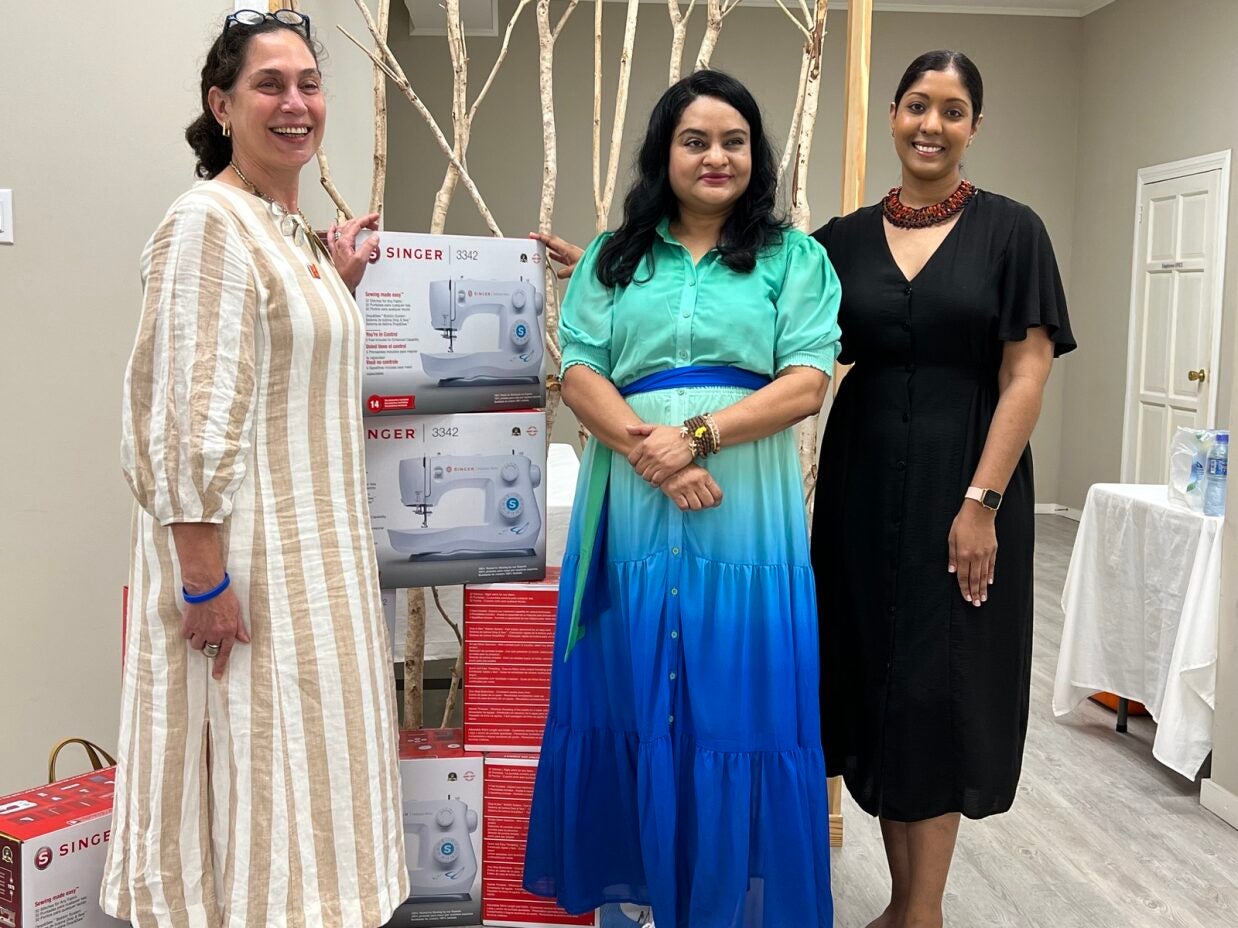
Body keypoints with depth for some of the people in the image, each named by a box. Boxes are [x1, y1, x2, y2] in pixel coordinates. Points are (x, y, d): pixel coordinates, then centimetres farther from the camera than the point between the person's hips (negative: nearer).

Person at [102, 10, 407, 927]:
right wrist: (204, 578, -22)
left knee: (299, 767, 17)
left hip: (316, 550, 9)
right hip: (246, 557, -9)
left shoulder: (298, 233, 12)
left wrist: (343, 287, 11)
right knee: (253, 770, 2)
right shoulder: (207, 223, -14)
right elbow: (189, 417, -20)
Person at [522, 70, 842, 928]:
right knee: (631, 691, 6)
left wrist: (696, 436, -15)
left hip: (748, 505, -1)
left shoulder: (794, 258, 8)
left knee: (739, 699, 3)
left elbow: (806, 384, -3)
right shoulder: (613, 258, 13)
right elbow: (580, 375, 3)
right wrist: (648, 449, -14)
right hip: (631, 501, 2)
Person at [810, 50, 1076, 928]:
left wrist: (982, 501, -15)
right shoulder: (846, 238, 7)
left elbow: (1026, 376, -6)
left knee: (940, 685, 0)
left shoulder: (1011, 231, -1)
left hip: (963, 485, -3)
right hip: (865, 482, 3)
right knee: (878, 677, 8)